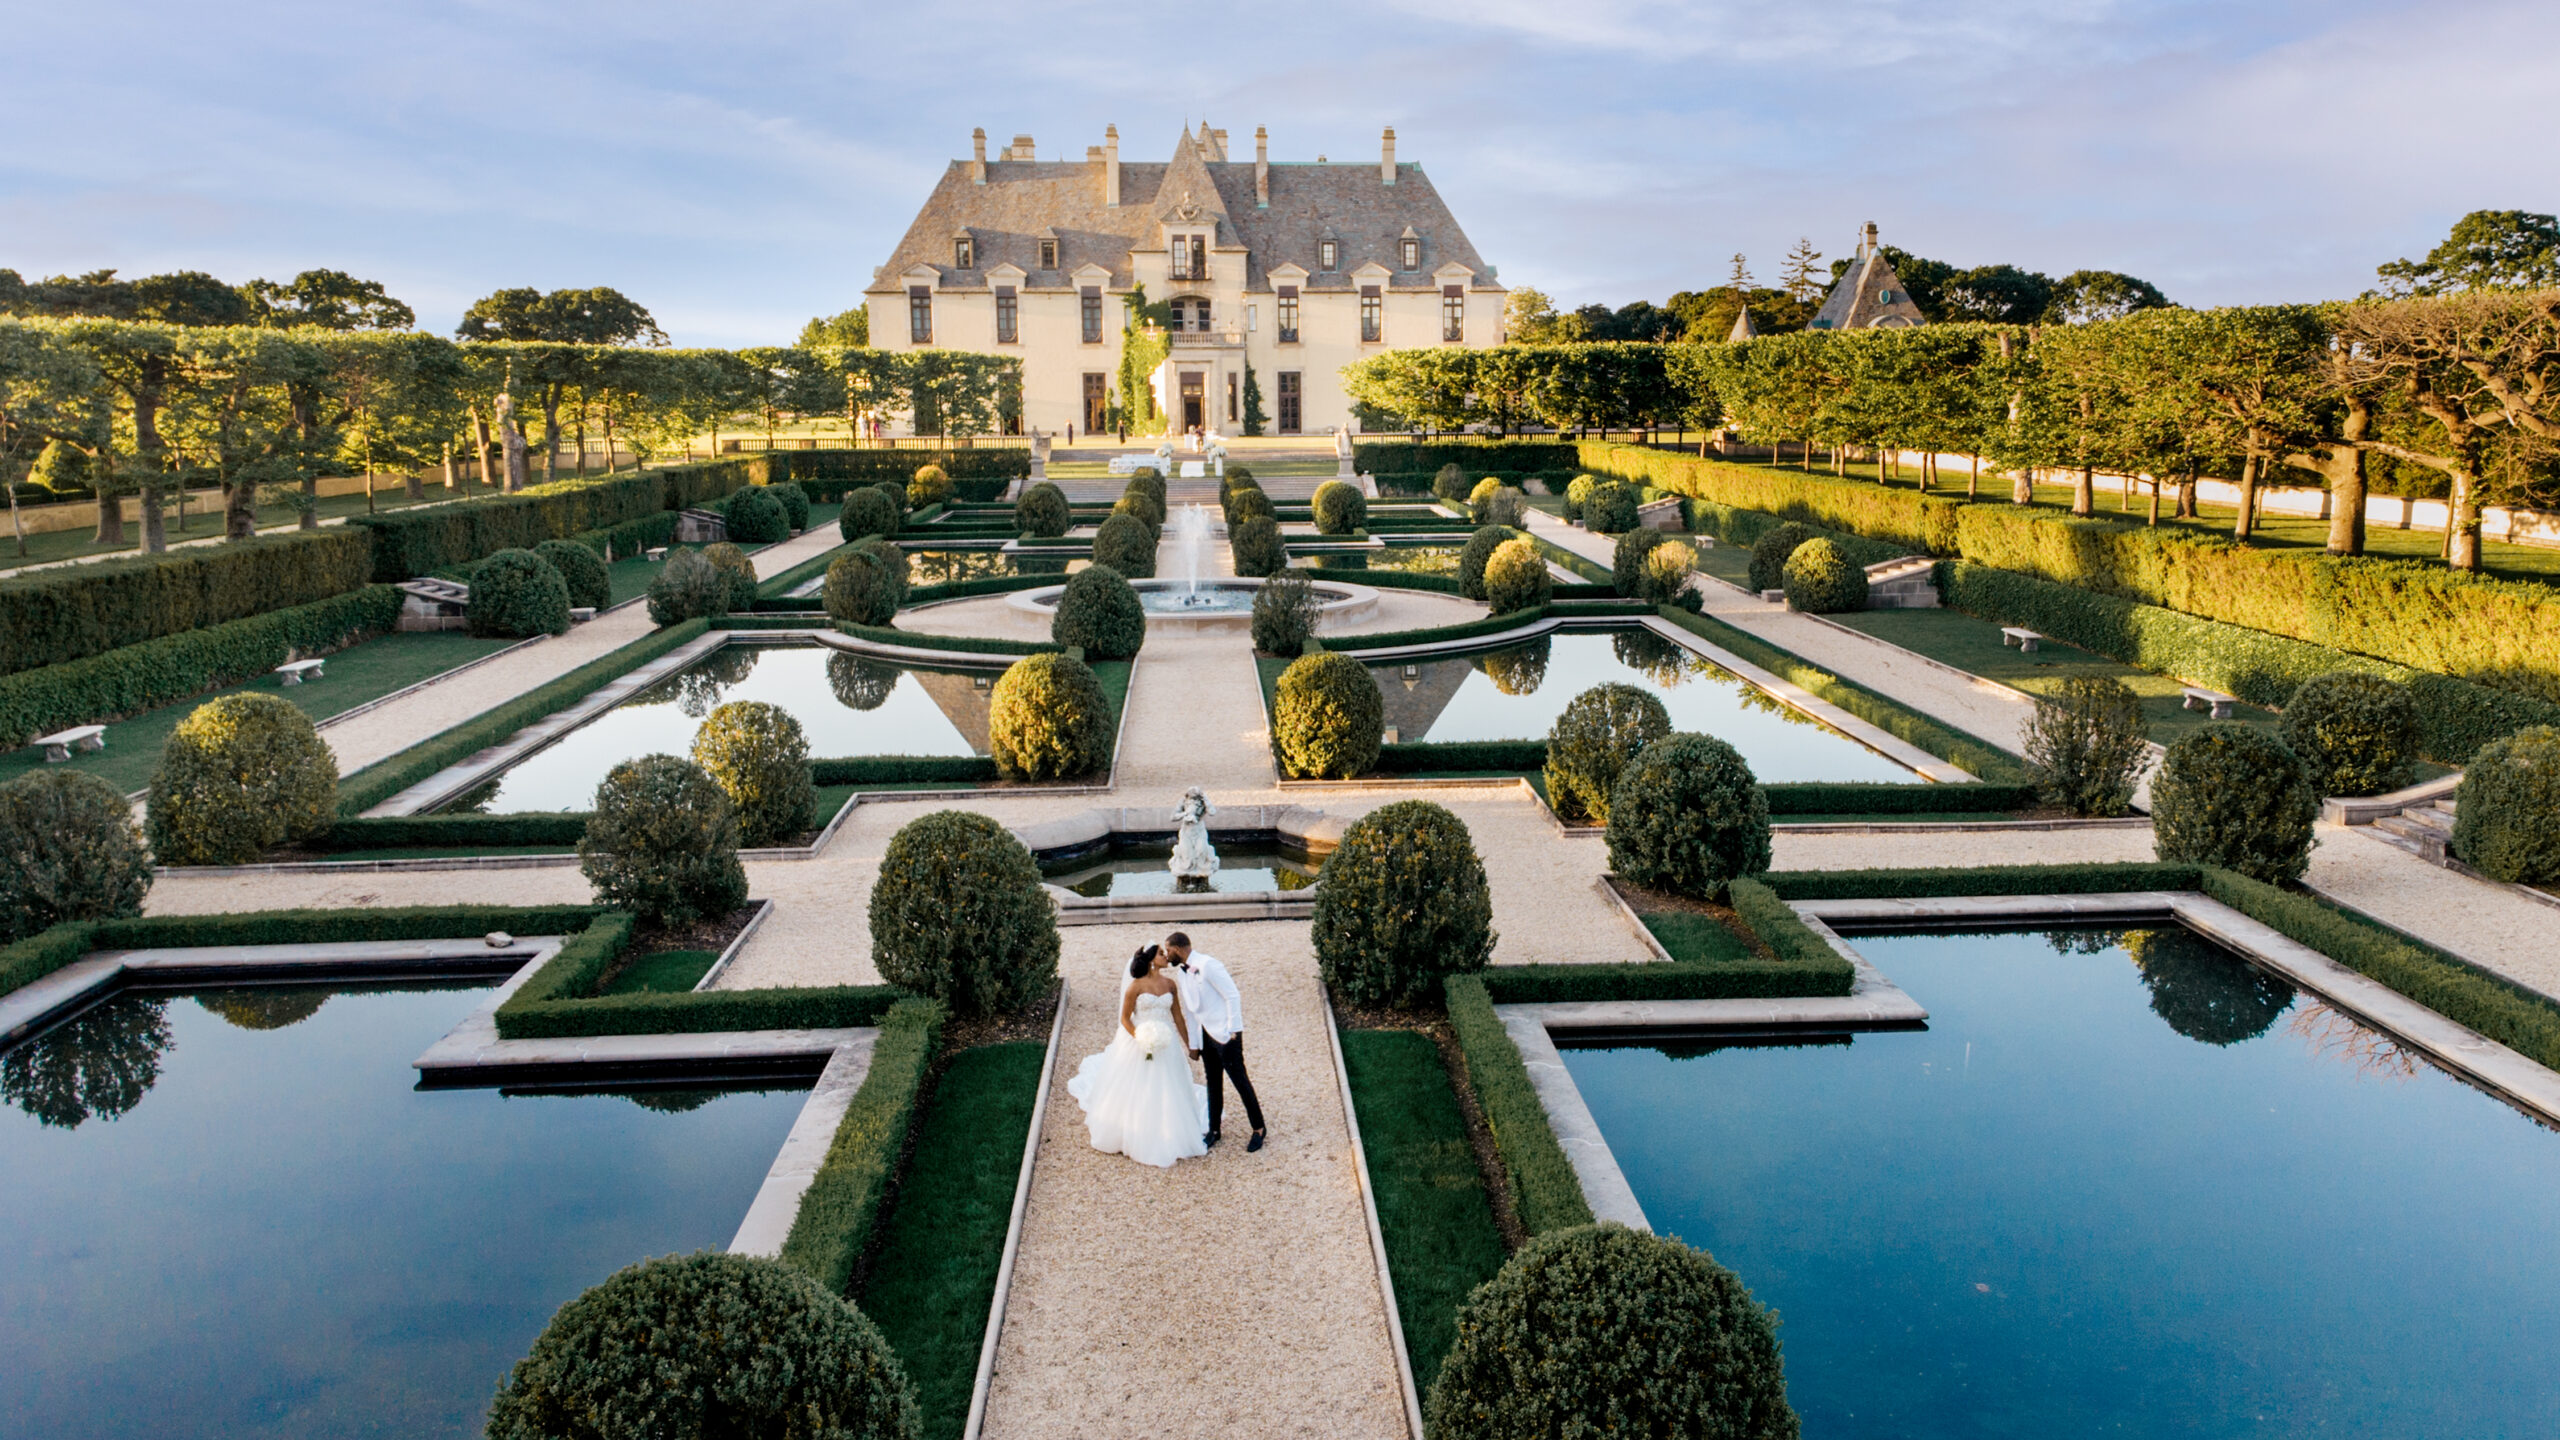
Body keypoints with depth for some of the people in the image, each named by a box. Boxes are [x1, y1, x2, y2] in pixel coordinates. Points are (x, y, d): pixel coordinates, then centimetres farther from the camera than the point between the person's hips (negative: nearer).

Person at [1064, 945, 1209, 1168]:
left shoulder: (1170, 984, 3)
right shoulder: (1136, 986, -11)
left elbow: (1178, 1016, 10)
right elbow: (1125, 1018, -8)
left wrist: (1188, 1045, 11)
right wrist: (1140, 1039, -21)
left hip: (1166, 1043, 4)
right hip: (1137, 1045, -4)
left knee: (1167, 1096, 8)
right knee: (1134, 1093, 5)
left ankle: (1167, 1142, 19)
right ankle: (1134, 1139, 20)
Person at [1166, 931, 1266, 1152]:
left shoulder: (1207, 965, -17)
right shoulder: (1180, 973, 9)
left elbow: (1233, 996, -17)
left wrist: (1233, 1031, -17)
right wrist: (1193, 1044, 15)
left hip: (1225, 1033, -8)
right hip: (1205, 1035, 8)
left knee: (1240, 1080, 0)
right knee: (1213, 1084, 15)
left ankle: (1258, 1129, 12)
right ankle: (1213, 1131, 26)